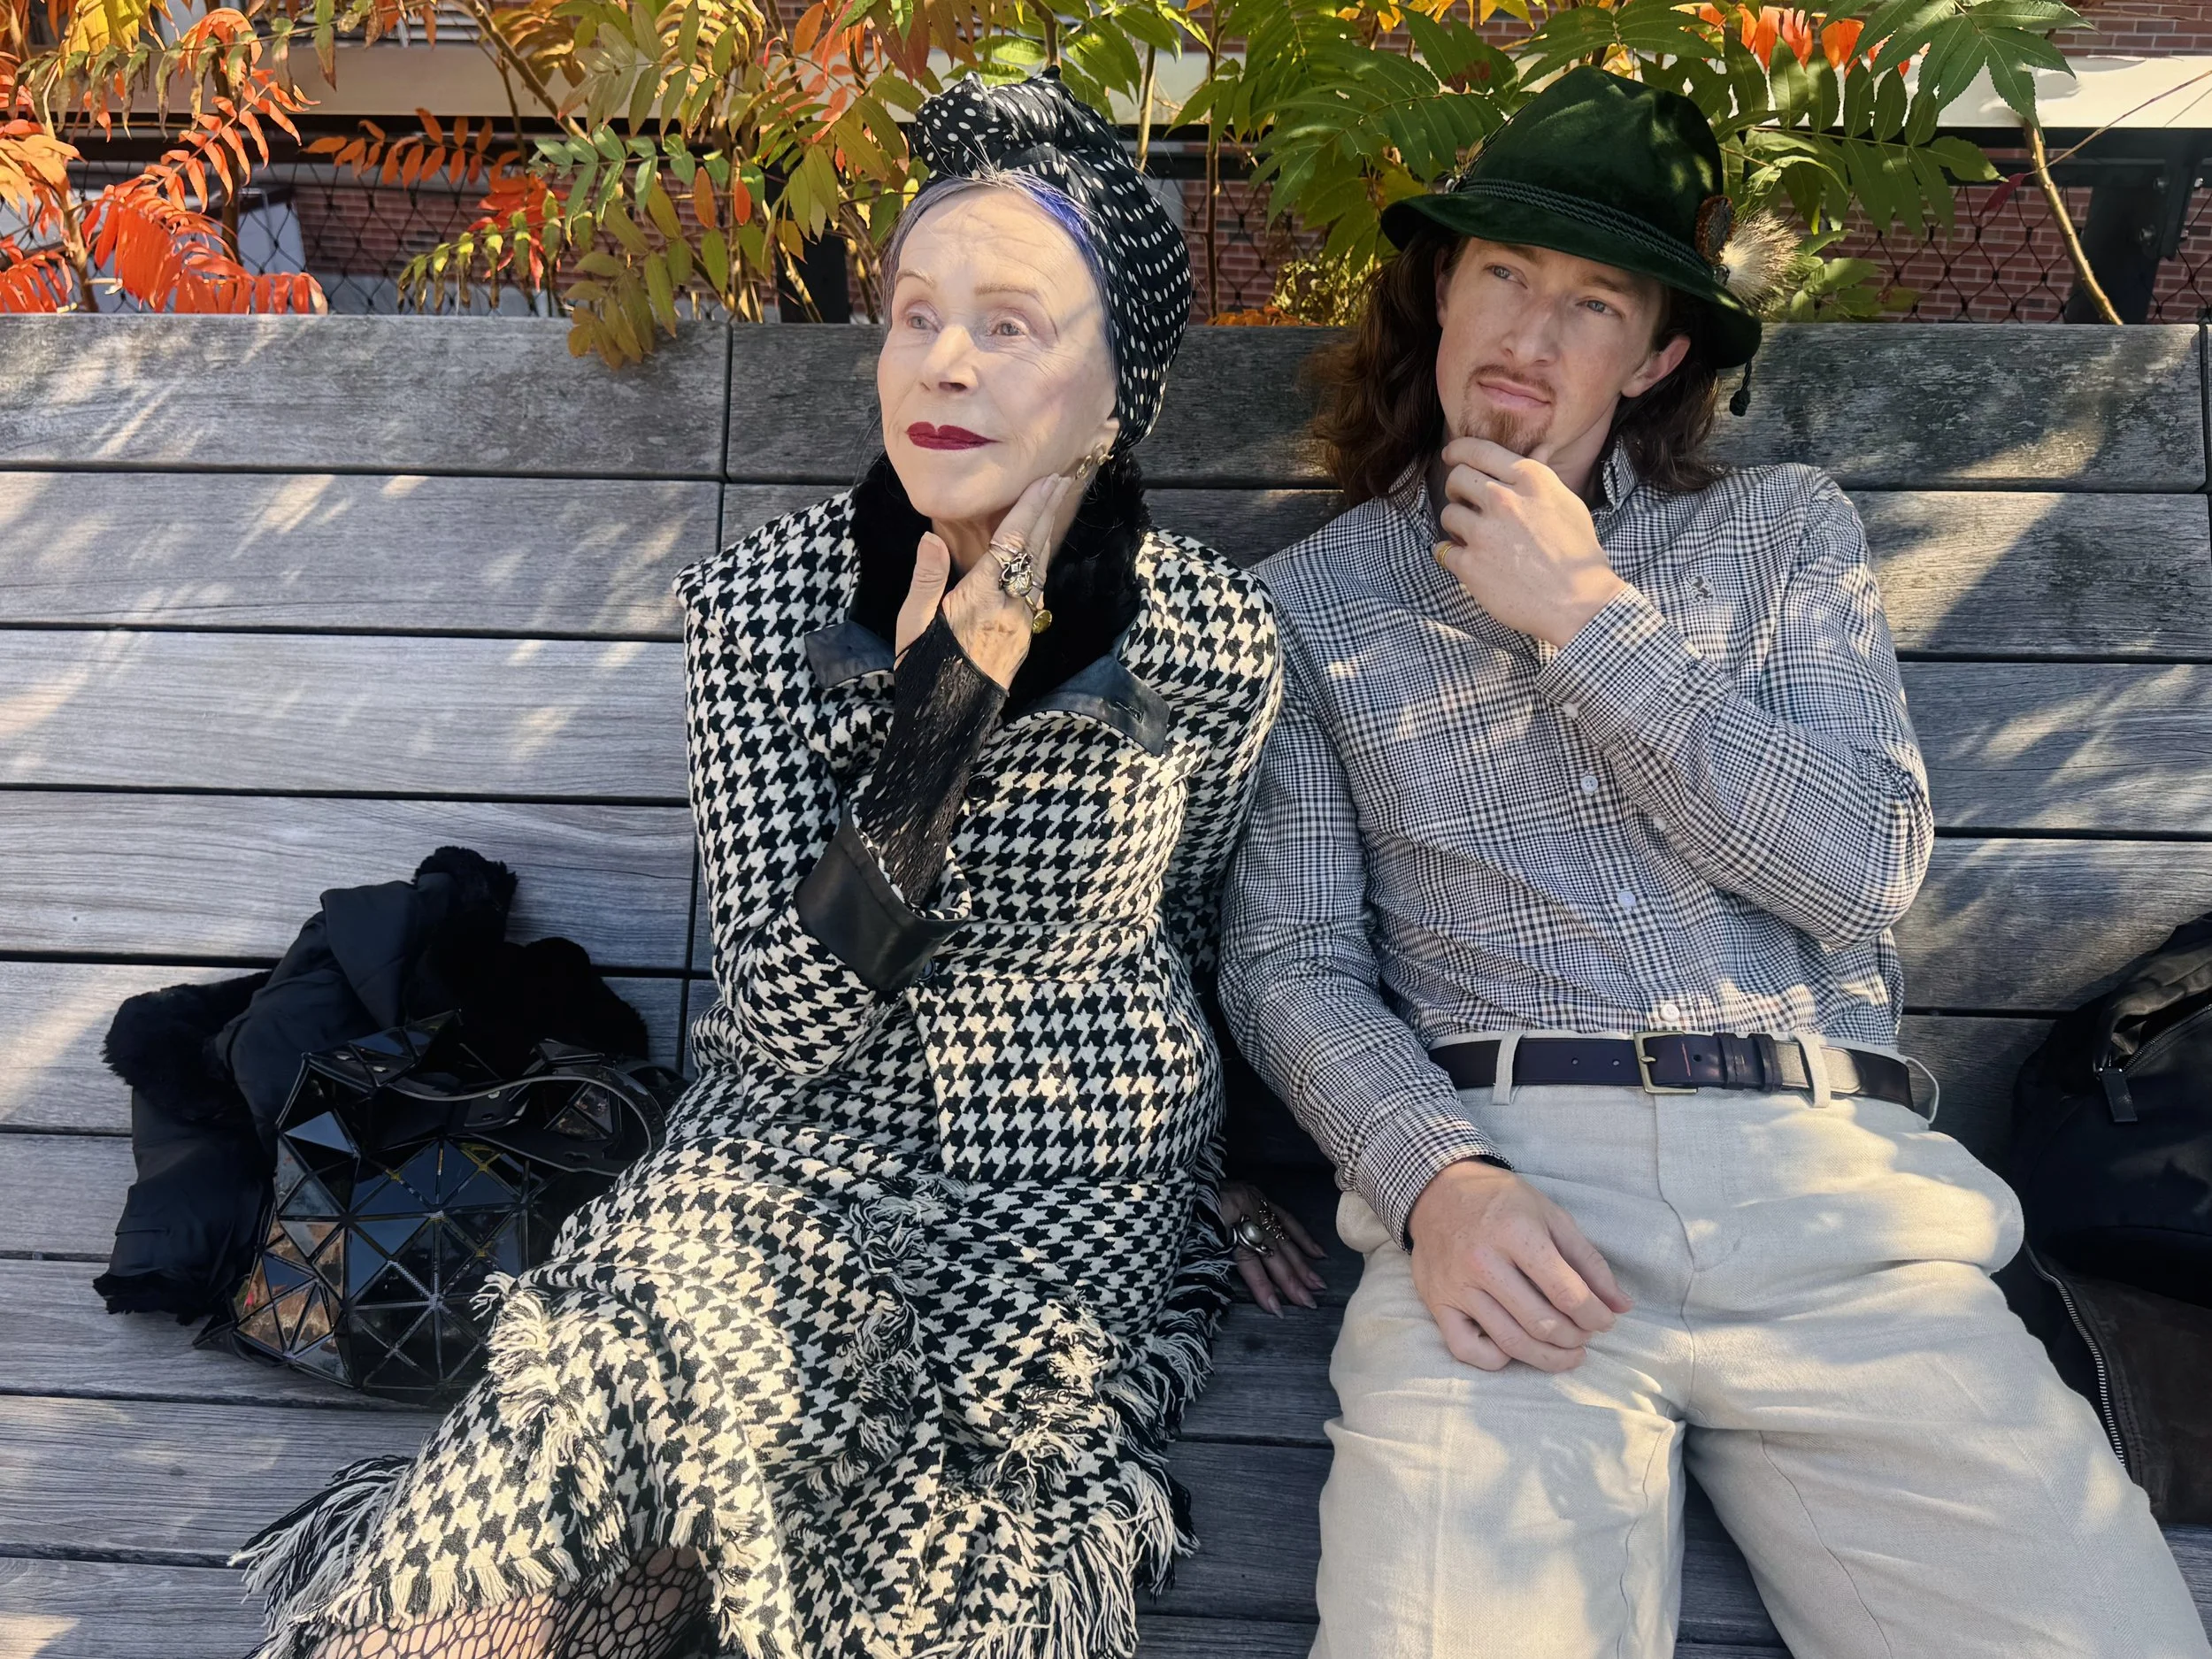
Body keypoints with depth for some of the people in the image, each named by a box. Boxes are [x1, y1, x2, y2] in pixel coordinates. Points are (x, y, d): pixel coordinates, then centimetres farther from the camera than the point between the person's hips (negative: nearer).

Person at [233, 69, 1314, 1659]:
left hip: (1075, 1197, 1)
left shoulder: (1215, 638, -8)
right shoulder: (763, 603, -8)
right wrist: (948, 700, -21)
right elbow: (790, 1020, -13)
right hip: (797, 1141, 0)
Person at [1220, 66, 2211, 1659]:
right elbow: (1289, 961, 5)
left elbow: (1862, 869, 2)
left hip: (1833, 1190, 2)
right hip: (1511, 1191, -1)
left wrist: (1590, 617, -1)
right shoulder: (1310, 600, 13)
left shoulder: (1788, 530, 16)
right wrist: (1435, 1177, -14)